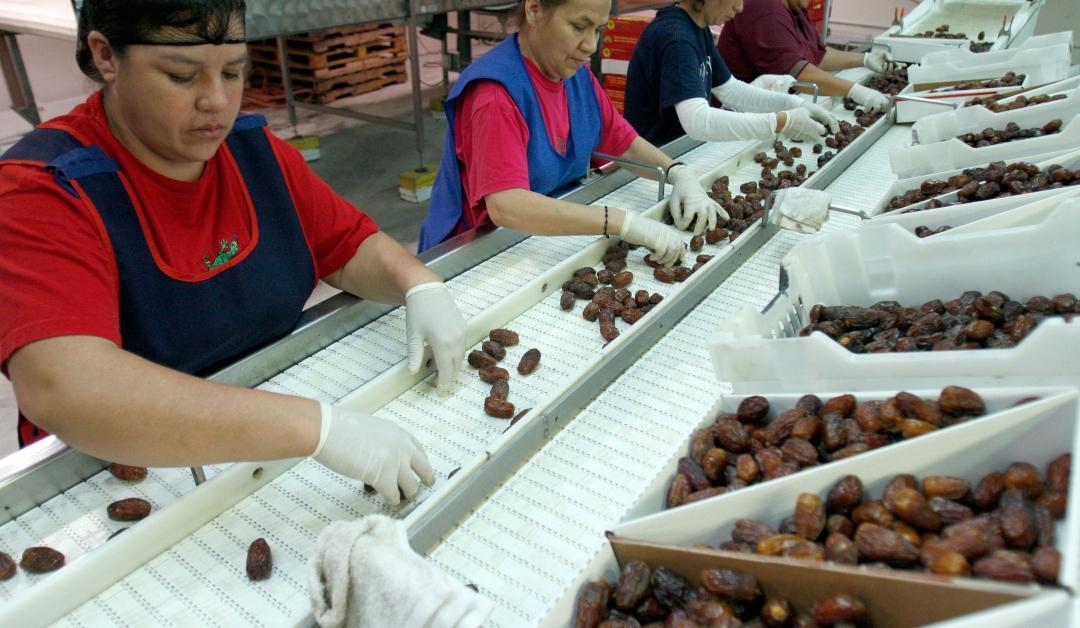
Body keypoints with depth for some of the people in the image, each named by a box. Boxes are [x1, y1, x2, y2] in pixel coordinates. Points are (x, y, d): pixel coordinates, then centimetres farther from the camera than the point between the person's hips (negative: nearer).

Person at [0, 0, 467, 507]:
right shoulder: (43, 189, -18)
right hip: (131, 473, -3)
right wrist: (319, 426, -41)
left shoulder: (255, 148, -1)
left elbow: (351, 246, 6)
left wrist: (421, 286, -17)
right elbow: (60, 389, -33)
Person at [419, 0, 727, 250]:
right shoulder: (495, 92, -21)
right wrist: (623, 222, -35)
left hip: (555, 237, 6)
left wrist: (679, 173, -6)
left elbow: (624, 142, 12)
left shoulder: (577, 75, 2)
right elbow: (505, 207, -32)